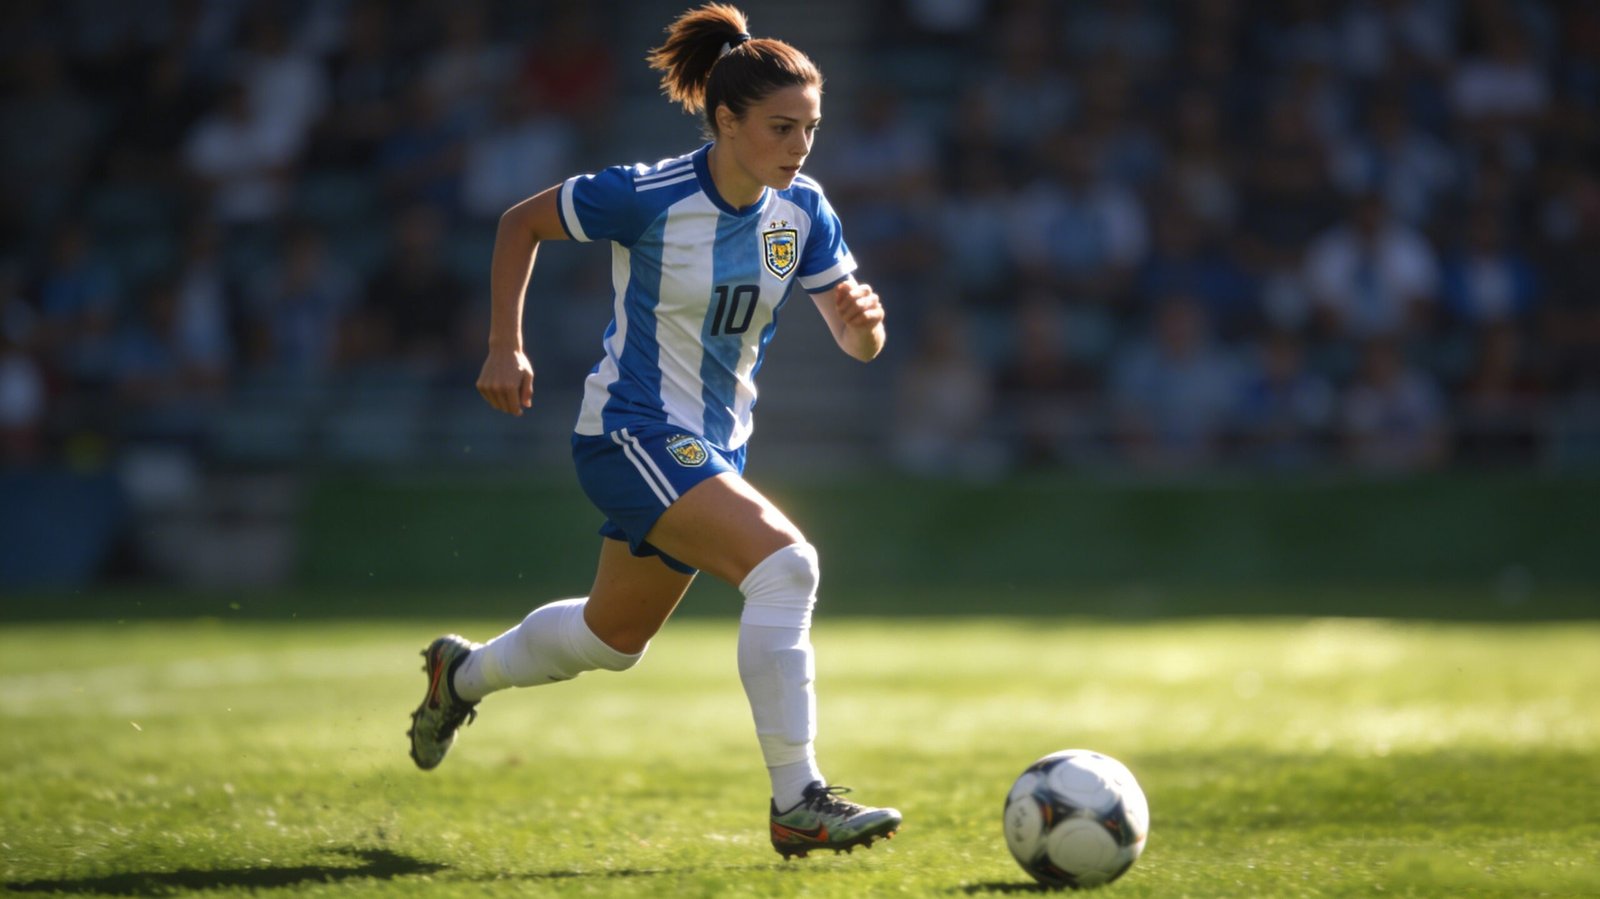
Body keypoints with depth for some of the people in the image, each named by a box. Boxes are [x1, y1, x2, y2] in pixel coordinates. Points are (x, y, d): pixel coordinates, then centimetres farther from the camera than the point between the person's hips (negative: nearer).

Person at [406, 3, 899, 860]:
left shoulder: (802, 211, -3)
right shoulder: (649, 197, -18)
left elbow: (856, 341, 0)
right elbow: (521, 222, -4)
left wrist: (863, 321, -24)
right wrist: (505, 348, -8)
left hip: (712, 447, 8)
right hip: (632, 435, -8)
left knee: (612, 639, 23)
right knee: (783, 562, -27)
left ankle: (462, 673, 52)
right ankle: (798, 804, -26)